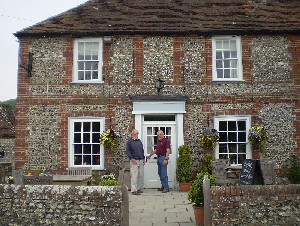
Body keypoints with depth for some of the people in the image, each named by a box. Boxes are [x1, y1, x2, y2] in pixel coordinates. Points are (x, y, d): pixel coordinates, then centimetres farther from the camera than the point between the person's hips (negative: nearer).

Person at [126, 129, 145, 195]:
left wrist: (143, 158, 16)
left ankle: (139, 188, 18)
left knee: (140, 175, 9)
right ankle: (134, 190, -6)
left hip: (140, 160, 6)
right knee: (134, 175, -9)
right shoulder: (129, 141, -3)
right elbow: (127, 151, -7)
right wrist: (131, 159, -16)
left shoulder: (139, 141, 17)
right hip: (134, 160, -6)